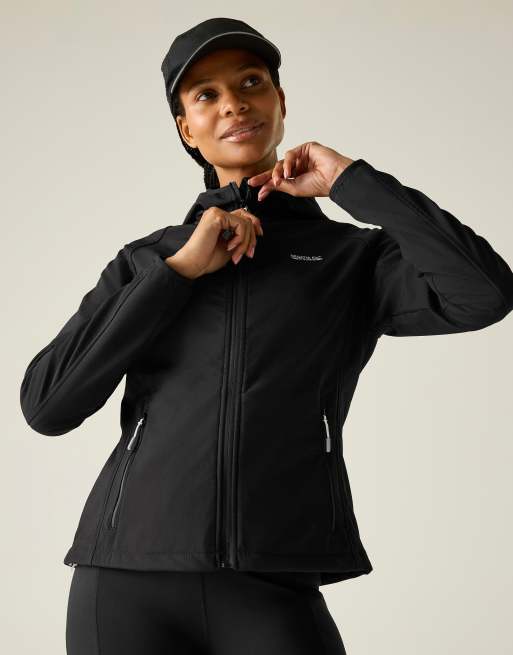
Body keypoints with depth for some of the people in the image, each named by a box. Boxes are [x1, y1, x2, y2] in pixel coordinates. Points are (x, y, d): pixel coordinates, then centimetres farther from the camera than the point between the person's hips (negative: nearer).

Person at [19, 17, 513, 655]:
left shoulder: (354, 258, 11)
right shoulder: (146, 261, 15)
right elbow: (46, 403, 2)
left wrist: (351, 181, 1)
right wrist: (177, 272, -3)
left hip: (269, 592, -1)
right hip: (126, 583, 2)